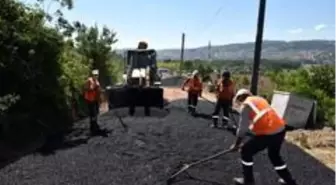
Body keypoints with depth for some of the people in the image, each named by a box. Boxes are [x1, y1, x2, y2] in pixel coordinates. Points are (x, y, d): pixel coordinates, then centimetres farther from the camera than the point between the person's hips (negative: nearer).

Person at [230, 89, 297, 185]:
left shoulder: (246, 105, -2)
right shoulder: (259, 99, 22)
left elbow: (243, 127, -5)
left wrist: (237, 144, 5)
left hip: (268, 133, -8)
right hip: (280, 130, 8)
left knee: (246, 151, 10)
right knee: (274, 155, 30)